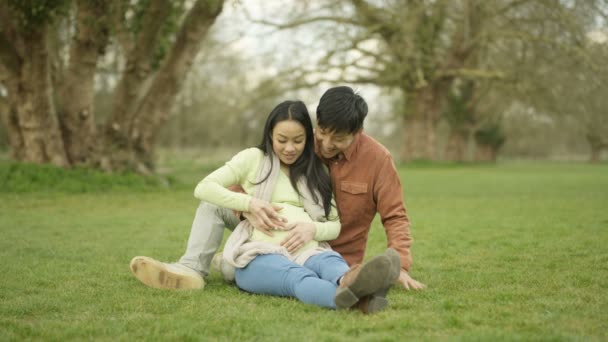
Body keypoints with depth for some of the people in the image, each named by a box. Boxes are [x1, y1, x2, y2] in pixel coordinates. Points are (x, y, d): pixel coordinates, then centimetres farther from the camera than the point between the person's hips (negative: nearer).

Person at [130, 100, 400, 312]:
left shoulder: (317, 174, 21)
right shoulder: (253, 159, 14)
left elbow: (337, 224, 17)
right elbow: (203, 189, 7)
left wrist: (313, 228, -7)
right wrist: (250, 202, -7)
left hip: (307, 251, 3)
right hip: (260, 254, -3)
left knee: (331, 262, -38)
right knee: (298, 277, -41)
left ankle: (354, 284, -75)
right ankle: (345, 296, -75)